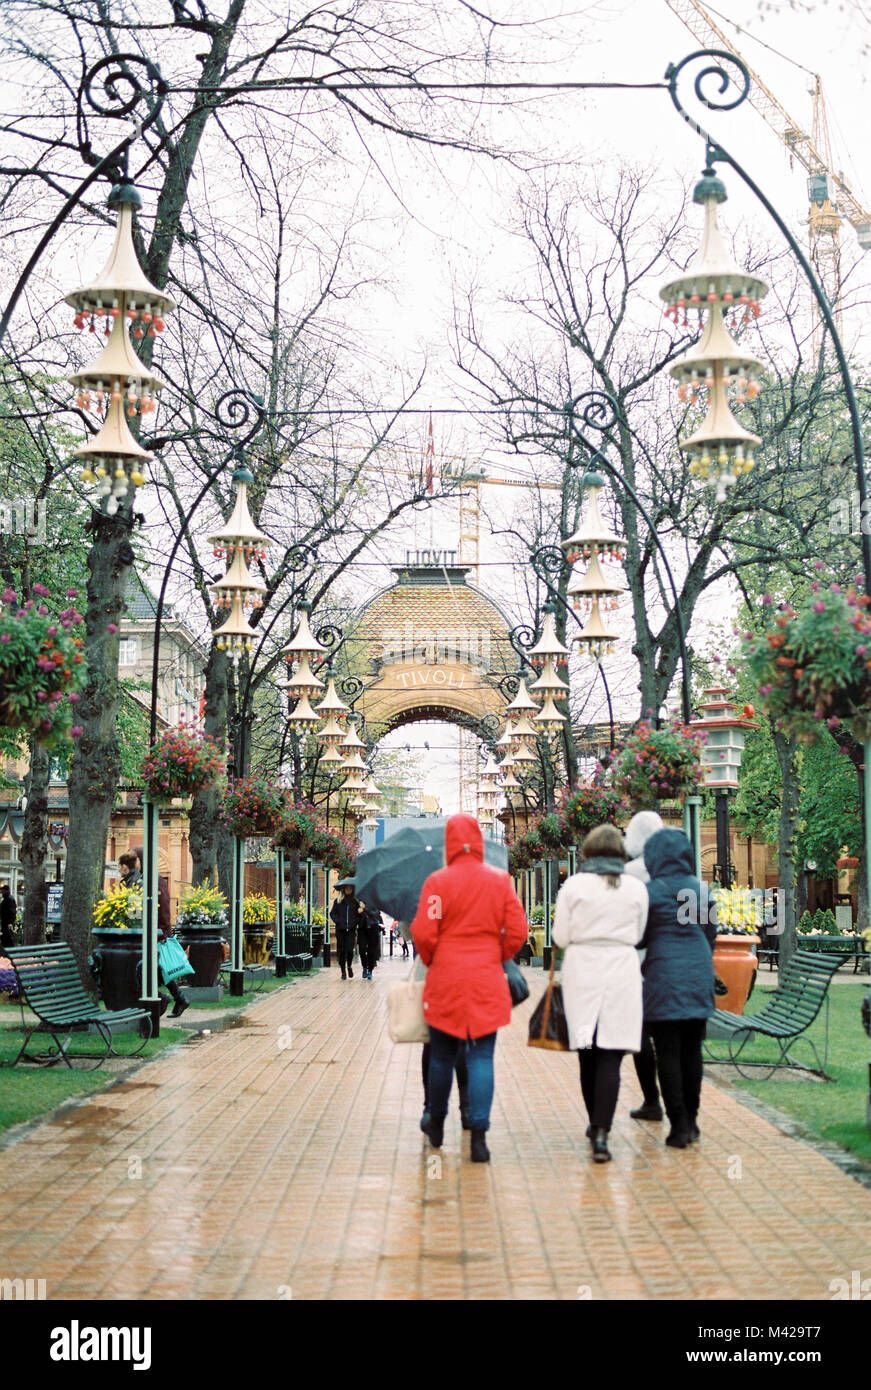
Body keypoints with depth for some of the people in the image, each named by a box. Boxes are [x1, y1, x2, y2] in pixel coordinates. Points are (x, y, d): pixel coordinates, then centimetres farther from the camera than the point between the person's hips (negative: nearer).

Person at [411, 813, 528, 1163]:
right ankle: (478, 1134, -6)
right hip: (487, 983, 1)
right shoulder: (500, 880, 0)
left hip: (445, 980, 0)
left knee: (441, 1055, 14)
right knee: (481, 1057, 1)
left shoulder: (437, 881, -6)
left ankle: (436, 1124, 30)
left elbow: (423, 933, -10)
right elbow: (518, 931, -2)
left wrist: (430, 961, 9)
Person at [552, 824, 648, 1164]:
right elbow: (638, 935, 10)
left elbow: (560, 936, -2)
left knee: (588, 1053, 14)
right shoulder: (636, 889, 1)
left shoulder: (573, 886, -4)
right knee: (610, 1058, -2)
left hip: (582, 972, 0)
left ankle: (595, 1124, 28)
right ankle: (601, 1133, -12)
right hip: (622, 973, 0)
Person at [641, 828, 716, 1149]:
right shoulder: (699, 888, 4)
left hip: (664, 977, -4)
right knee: (692, 1050, 12)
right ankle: (690, 1121, 18)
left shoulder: (650, 891, -9)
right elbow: (711, 932, 11)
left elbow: (640, 938, -5)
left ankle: (679, 1125, -1)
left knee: (668, 1052, 1)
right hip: (698, 977, 4)